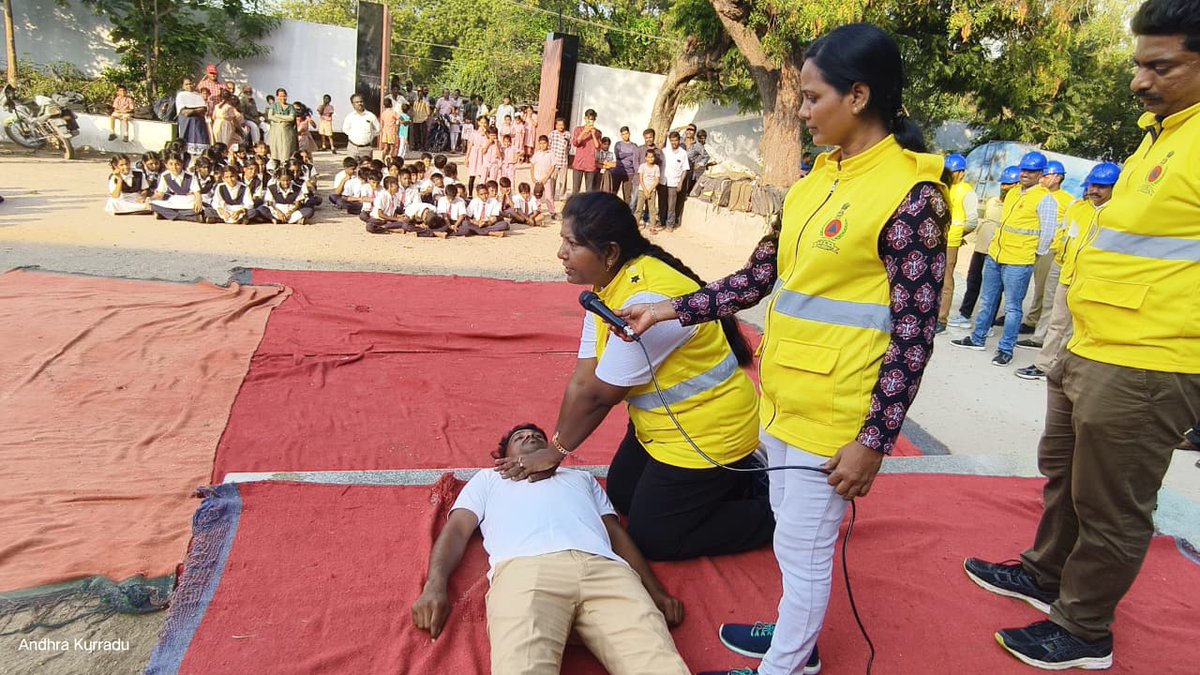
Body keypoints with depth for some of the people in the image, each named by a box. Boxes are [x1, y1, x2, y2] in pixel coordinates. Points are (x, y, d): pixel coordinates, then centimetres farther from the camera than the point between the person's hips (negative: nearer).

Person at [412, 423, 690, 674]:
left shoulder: (581, 477, 44)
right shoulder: (488, 478, 40)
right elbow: (457, 530, 22)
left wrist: (656, 591, 11)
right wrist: (435, 585, -1)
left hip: (605, 568, 2)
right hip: (526, 567, -2)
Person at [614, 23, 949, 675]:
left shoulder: (910, 193, -16)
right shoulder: (819, 175, 7)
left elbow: (914, 333, -16)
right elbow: (762, 273, 11)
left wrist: (874, 440, -16)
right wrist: (672, 309, 7)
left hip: (834, 406, -8)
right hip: (783, 390, 8)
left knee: (803, 547, 8)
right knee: (792, 532, 23)